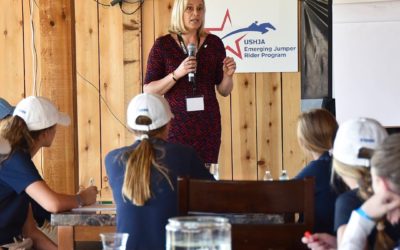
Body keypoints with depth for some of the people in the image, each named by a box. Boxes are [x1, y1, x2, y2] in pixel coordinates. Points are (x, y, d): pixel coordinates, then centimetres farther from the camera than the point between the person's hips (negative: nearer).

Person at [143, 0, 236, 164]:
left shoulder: (213, 43, 4)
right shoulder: (163, 45, -2)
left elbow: (224, 91, 10)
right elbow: (148, 91, -5)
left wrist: (228, 75, -10)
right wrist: (177, 73, -17)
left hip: (207, 124, 2)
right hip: (176, 124, -2)